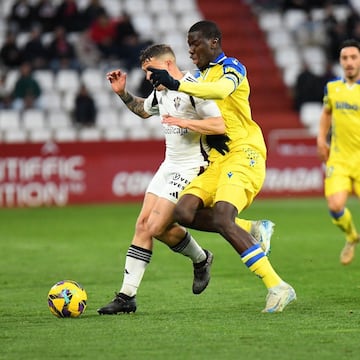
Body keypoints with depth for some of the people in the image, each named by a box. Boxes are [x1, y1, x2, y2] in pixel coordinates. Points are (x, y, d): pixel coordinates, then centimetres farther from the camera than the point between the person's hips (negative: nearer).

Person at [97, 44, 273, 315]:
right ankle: (127, 296, 0)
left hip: (192, 168, -9)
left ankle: (200, 259, 15)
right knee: (143, 225, 0)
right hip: (169, 167, 9)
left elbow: (220, 125, -26)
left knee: (157, 226, -13)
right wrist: (123, 93, 20)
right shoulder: (160, 92, 11)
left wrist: (184, 122, -24)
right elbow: (144, 110, 35)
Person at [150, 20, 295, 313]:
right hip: (217, 160, 8)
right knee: (183, 213, -13)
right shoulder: (200, 77, 22)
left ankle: (277, 287, -21)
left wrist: (175, 85, -35)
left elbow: (221, 90, -29)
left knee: (221, 219, -26)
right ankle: (251, 232, 4)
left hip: (244, 154, -8)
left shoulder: (231, 67, -4)